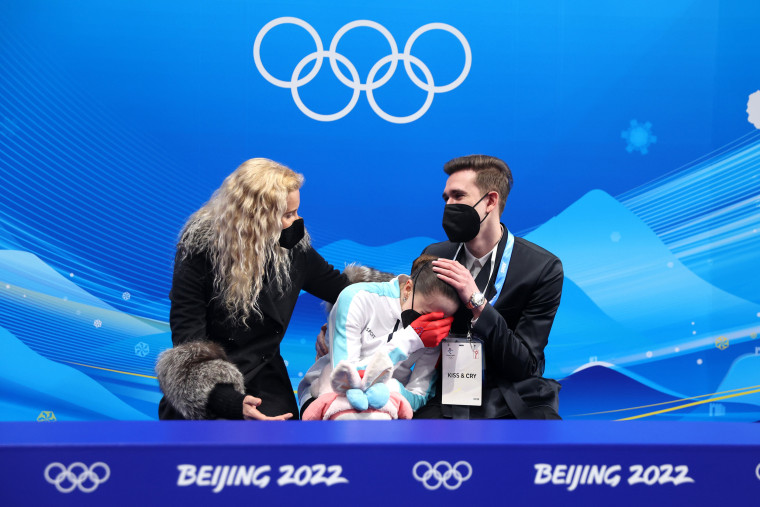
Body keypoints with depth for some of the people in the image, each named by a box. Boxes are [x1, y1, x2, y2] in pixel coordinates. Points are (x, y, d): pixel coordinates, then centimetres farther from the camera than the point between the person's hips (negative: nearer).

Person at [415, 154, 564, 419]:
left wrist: (477, 302, -20)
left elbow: (524, 366, -9)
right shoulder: (434, 256, 3)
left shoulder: (543, 268, -7)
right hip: (447, 401, 2)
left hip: (515, 404, -1)